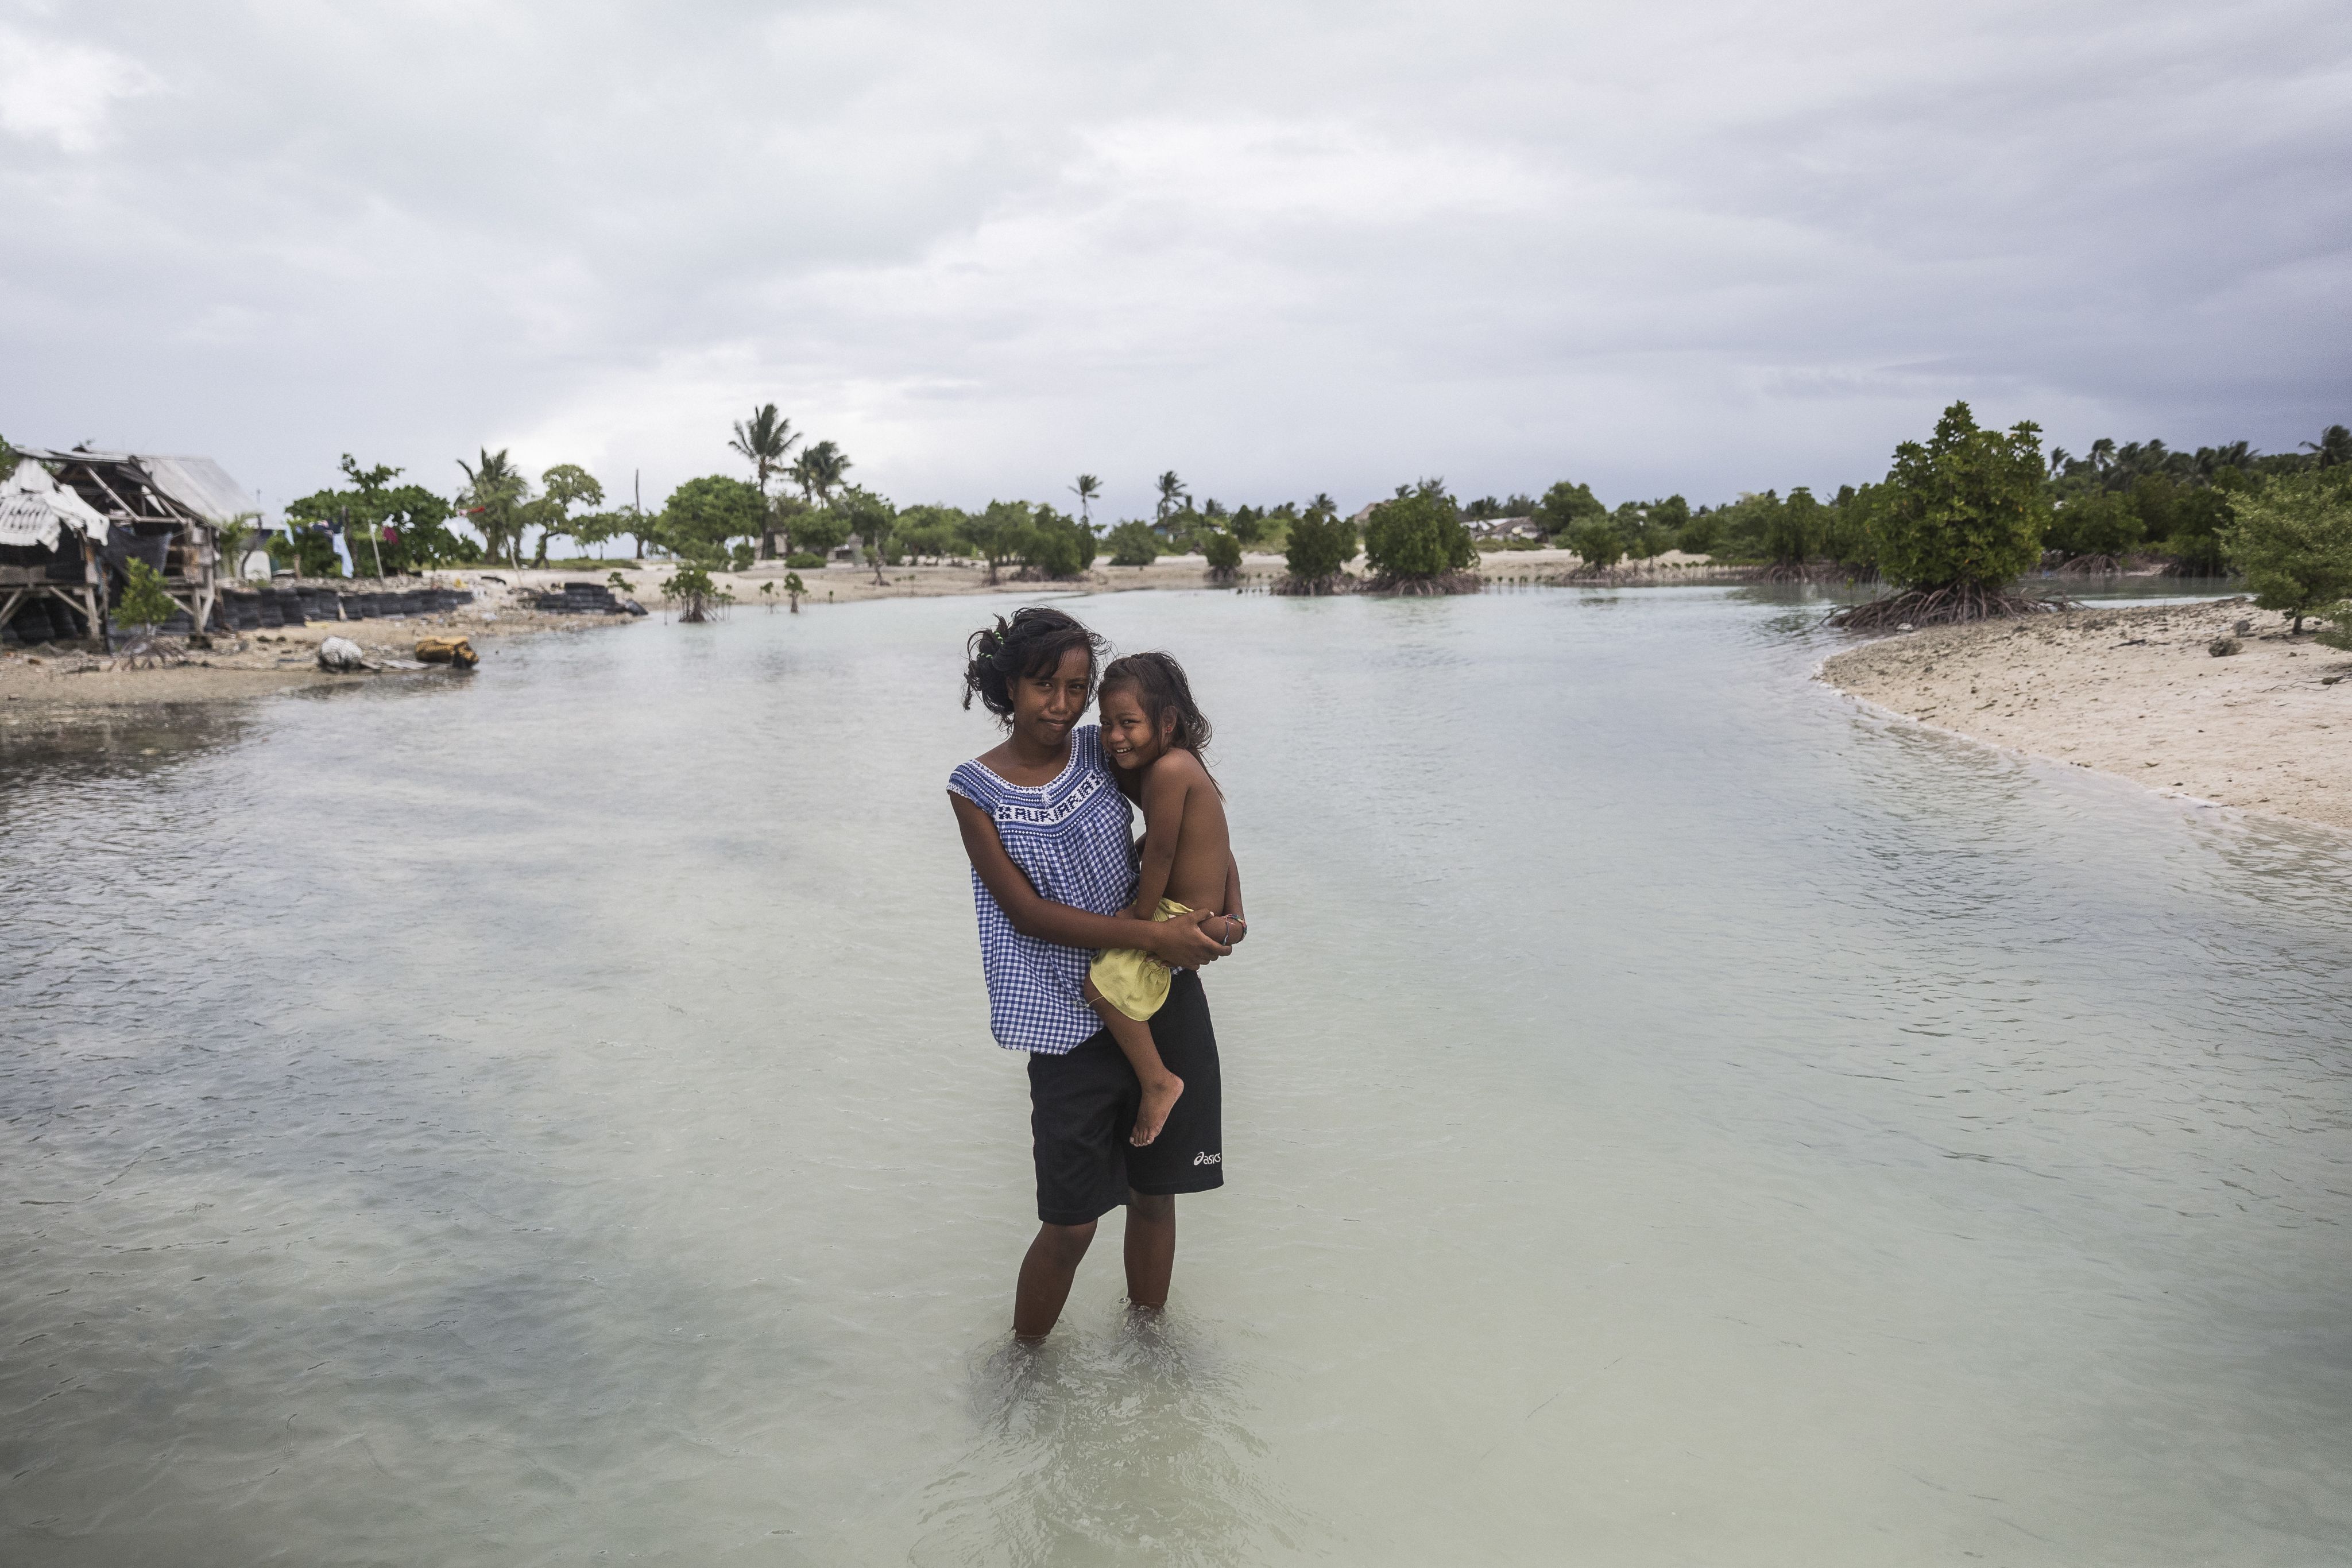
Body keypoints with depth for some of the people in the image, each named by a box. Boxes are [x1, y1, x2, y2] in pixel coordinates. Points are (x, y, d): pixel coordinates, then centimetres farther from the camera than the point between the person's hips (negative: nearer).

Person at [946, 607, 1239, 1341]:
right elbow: (1027, 911, -13)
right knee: (1069, 1224, 0)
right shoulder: (976, 790, -6)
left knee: (1155, 1191, 15)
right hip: (1071, 1023, -3)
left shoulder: (1100, 751, 1)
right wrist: (1151, 934, -21)